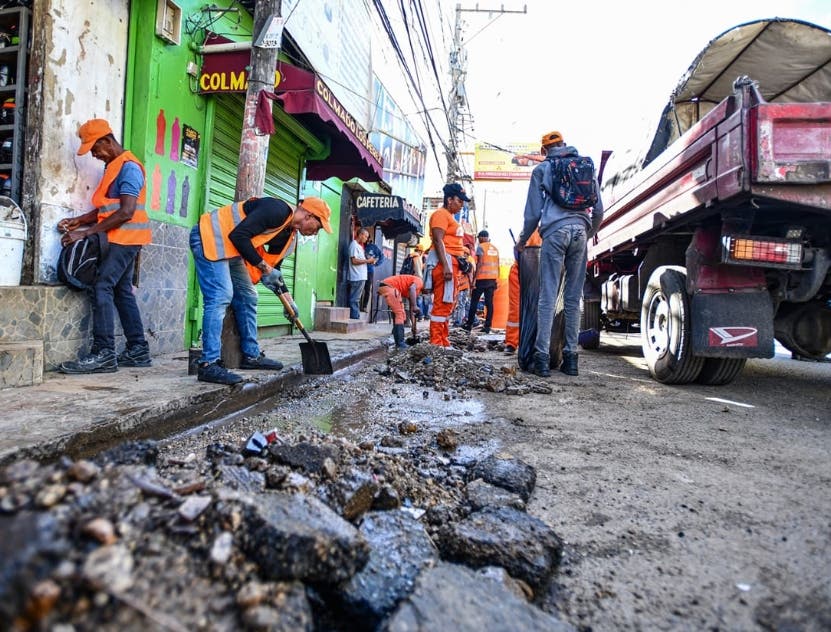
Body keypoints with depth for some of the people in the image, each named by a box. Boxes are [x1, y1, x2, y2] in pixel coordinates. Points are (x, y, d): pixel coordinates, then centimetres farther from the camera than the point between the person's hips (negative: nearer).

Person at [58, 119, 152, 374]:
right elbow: (106, 207, 17)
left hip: (125, 239, -10)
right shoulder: (113, 166, 17)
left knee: (101, 289, -15)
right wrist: (78, 221, 3)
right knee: (122, 291, 9)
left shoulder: (129, 167, -12)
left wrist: (86, 233, -20)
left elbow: (126, 212, -21)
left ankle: (103, 354, -16)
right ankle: (138, 350, 13)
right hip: (120, 240, 10)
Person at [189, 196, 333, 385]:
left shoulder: (288, 234, 9)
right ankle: (209, 365, -18)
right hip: (210, 237, -10)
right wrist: (265, 267, -21)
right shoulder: (278, 210, -21)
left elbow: (274, 265, 18)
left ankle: (251, 355, 20)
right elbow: (238, 236, -26)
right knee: (220, 297, -19)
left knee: (247, 297, 11)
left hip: (230, 248, 11)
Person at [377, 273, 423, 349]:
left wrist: (414, 327, 34)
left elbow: (411, 310, 33)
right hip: (389, 287, -10)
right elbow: (412, 288, -21)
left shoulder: (416, 289, 29)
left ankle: (398, 342, 22)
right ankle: (400, 343, -5)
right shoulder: (419, 281, 5)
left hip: (384, 287, 10)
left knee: (397, 314, 19)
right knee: (400, 314, -4)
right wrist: (415, 306, -21)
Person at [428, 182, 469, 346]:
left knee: (447, 304, 10)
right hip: (444, 261, -11)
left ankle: (444, 342, 15)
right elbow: (438, 241, -17)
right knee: (442, 303, -12)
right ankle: (436, 343, -11)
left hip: (452, 263, 11)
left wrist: (455, 265, 22)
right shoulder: (441, 214, -7)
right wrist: (446, 266, -25)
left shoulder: (450, 216, 24)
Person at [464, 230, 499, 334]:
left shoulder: (480, 247, -3)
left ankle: (469, 324, 7)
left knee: (474, 301, 4)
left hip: (482, 278, -5)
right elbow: (497, 266, 15)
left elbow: (479, 263, -11)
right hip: (492, 278, 5)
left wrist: (474, 278, -11)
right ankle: (487, 326, 0)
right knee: (489, 302, 2)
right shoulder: (495, 248, 16)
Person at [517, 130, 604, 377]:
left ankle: (542, 357, -9)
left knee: (548, 296, -5)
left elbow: (533, 212, 8)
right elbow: (599, 211, 20)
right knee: (573, 298, 6)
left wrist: (523, 240, 21)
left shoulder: (542, 169, 11)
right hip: (580, 231, 3)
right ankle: (570, 357, 7)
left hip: (555, 231, -3)